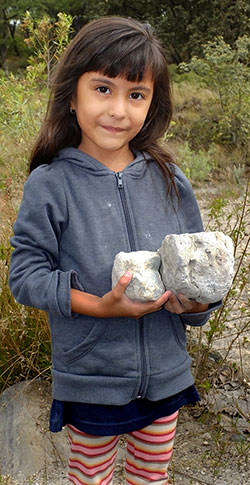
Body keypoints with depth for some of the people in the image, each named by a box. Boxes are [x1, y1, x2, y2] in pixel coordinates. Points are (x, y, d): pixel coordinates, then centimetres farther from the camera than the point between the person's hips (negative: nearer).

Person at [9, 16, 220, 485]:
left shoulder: (169, 181, -5)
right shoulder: (50, 184, -14)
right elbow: (26, 275, -13)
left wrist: (197, 301, -18)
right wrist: (99, 306, -25)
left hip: (165, 375, 3)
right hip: (90, 382, -3)